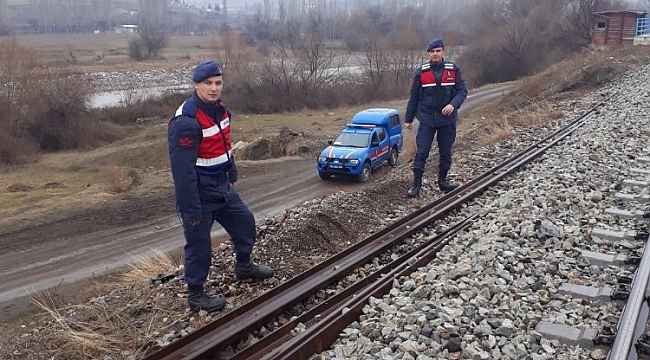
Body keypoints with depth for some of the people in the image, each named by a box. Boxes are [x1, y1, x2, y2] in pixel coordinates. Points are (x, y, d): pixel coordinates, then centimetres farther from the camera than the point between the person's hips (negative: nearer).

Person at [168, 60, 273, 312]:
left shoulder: (219, 109, 3)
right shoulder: (186, 121, -26)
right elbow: (182, 171, -27)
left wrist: (232, 175, 21)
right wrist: (191, 210, -25)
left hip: (222, 187, 9)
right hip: (200, 194, -9)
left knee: (244, 221, 21)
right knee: (199, 245, 3)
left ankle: (244, 267, 44)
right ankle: (196, 296, 22)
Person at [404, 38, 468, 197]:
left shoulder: (453, 70, 2)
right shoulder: (421, 72, 1)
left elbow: (462, 91, -2)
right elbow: (414, 97, 5)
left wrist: (453, 104, -21)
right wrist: (408, 118, 6)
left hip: (448, 119, 1)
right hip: (427, 119, -1)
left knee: (446, 153, 10)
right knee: (421, 152, -5)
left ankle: (443, 181, 26)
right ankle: (416, 184, 1)